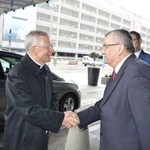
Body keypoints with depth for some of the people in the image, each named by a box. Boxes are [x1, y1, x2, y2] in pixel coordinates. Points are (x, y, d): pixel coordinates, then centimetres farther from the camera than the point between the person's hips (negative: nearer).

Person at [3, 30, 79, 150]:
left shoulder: (45, 69, 3)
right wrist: (61, 118, -25)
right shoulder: (17, 75, -22)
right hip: (22, 140, -6)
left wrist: (54, 115, -8)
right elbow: (29, 110, -28)